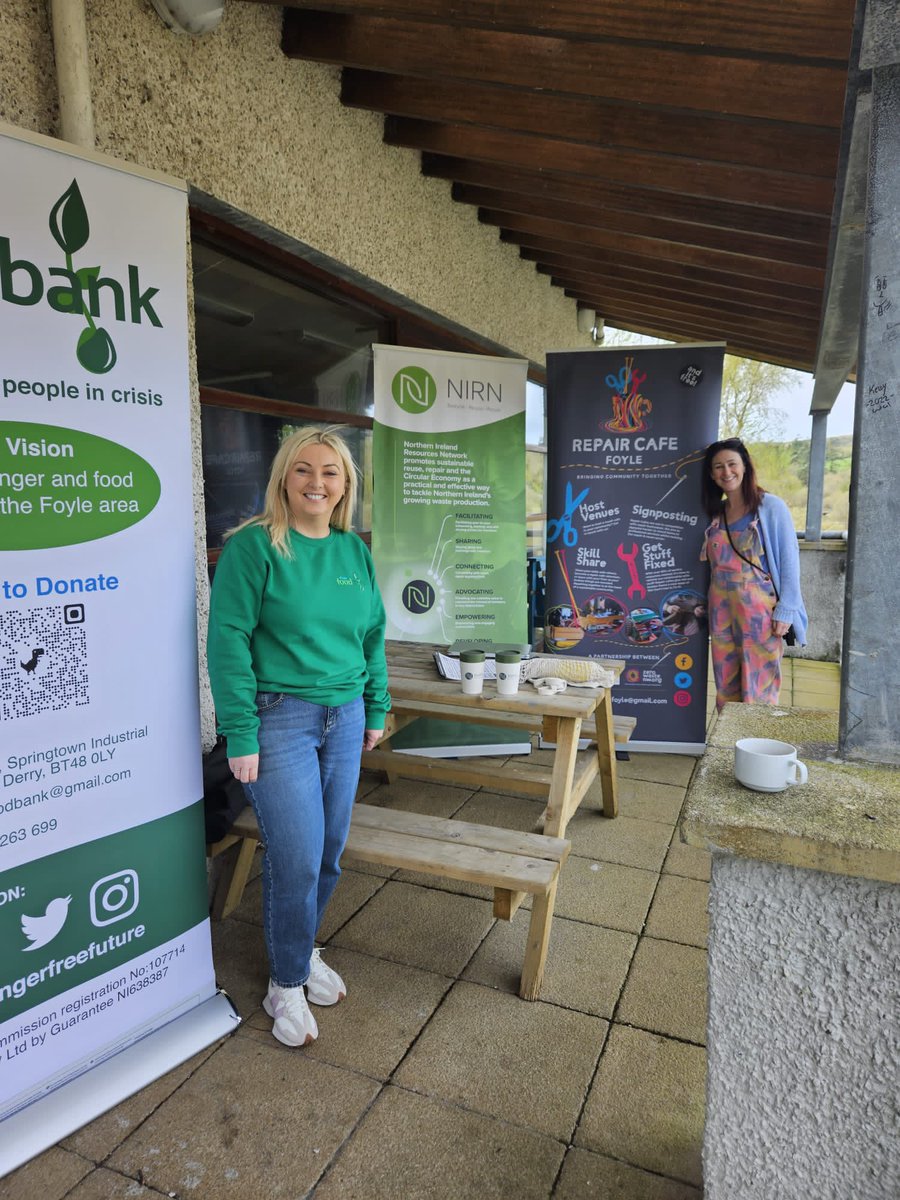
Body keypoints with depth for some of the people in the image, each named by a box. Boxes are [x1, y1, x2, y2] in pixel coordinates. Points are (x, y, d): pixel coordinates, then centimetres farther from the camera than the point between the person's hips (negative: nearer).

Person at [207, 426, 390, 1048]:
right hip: (280, 720, -5)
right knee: (297, 858, -1)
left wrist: (376, 710, 13)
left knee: (330, 851, 13)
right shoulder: (254, 546, -10)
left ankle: (304, 950, 40)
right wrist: (240, 734, -15)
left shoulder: (355, 551, 8)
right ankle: (287, 983, 24)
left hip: (344, 718, 6)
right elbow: (228, 641, -12)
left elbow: (373, 636, 14)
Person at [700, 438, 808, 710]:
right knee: (726, 687, 10)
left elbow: (789, 561, -7)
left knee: (759, 690, 0)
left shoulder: (771, 507, -6)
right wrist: (708, 607, 10)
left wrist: (785, 611, -12)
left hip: (760, 611, -5)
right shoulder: (715, 513, 10)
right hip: (722, 611, 5)